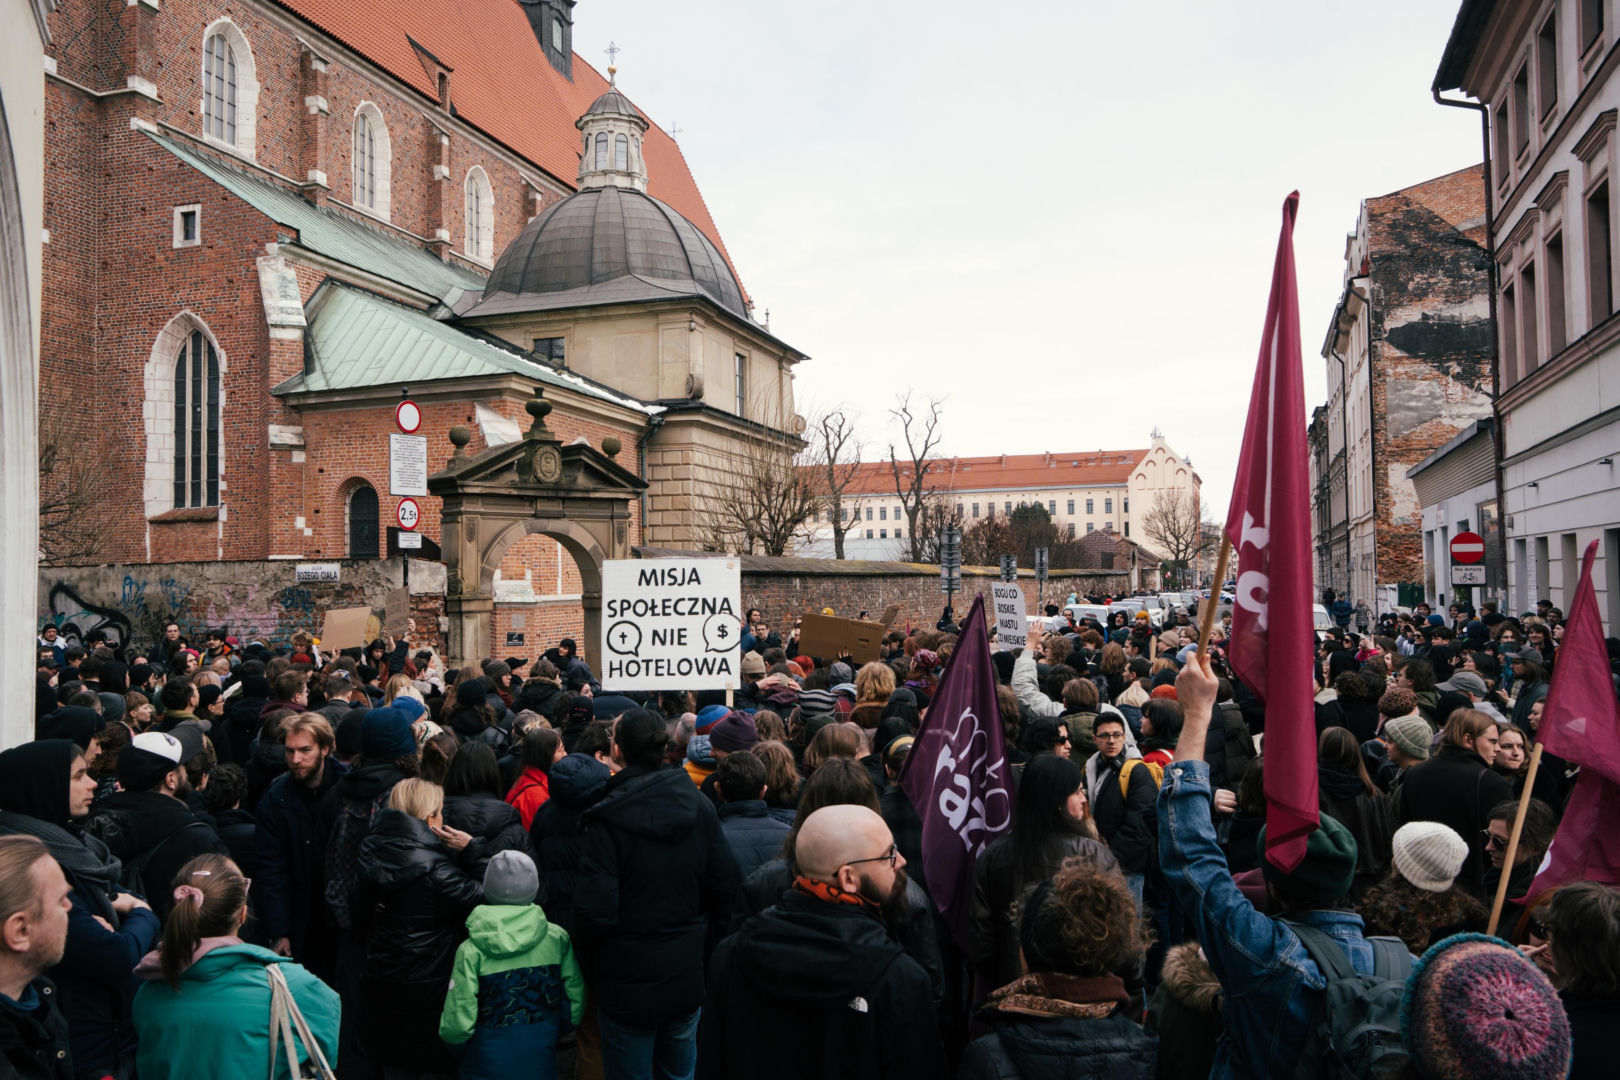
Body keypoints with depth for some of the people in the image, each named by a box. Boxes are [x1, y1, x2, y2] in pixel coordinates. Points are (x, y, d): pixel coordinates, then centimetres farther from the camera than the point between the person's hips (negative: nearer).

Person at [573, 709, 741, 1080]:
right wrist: (704, 946, 12)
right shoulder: (700, 806, -4)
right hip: (688, 978, 4)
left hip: (628, 983, -4)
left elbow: (596, 910, -20)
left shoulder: (608, 818, -18)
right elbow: (726, 887, -1)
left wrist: (592, 966, -2)